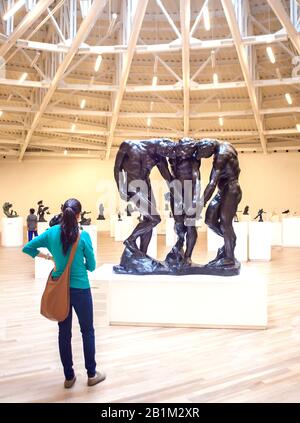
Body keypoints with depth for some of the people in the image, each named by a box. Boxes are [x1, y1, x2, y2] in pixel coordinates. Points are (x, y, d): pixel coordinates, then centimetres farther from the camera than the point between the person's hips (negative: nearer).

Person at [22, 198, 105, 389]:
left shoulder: (52, 232, -5)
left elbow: (27, 248, 3)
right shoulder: (83, 236, -15)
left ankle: (69, 376, 25)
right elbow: (91, 266, -7)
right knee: (87, 331, 13)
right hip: (80, 289, -4)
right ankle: (92, 374, 24)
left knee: (64, 332, 14)